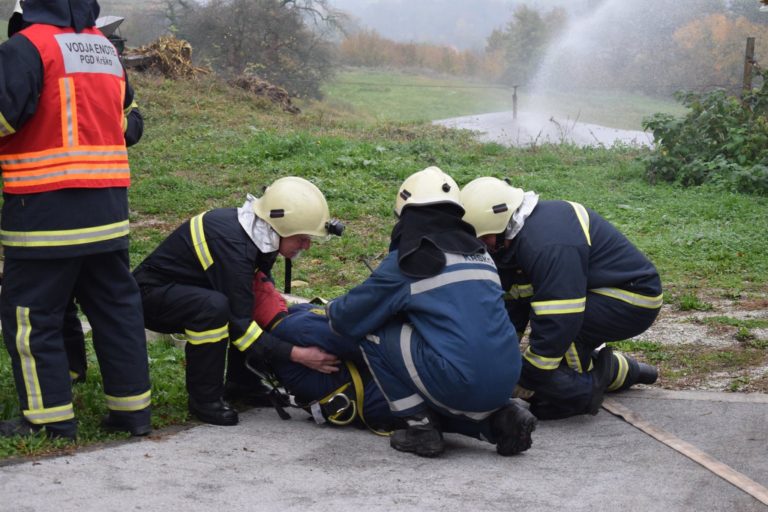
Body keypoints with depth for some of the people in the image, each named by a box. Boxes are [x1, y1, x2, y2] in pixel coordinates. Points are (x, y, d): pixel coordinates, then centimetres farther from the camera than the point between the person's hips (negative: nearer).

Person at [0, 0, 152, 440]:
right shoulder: (107, 50, 14)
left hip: (46, 210, -7)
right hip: (110, 209, 7)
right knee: (117, 306, 13)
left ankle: (50, 419, 6)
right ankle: (133, 409, 17)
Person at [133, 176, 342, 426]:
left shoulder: (251, 229, -4)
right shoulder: (232, 246, -31)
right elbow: (238, 322, -29)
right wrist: (295, 354, -28)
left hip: (183, 288, 9)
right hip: (149, 294, -9)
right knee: (214, 306, -34)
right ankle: (204, 399, -19)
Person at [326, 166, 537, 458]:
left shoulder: (406, 261, 0)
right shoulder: (479, 253, 19)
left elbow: (349, 319, 5)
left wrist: (332, 309, 29)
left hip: (459, 384, -7)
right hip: (506, 382, 7)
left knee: (372, 331, 9)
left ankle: (420, 427, 7)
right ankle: (500, 418, 11)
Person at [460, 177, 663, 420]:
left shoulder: (548, 245, -31)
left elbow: (556, 323, -33)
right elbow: (511, 302, 6)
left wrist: (527, 383, -25)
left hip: (635, 301, -10)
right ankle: (625, 370, 29)